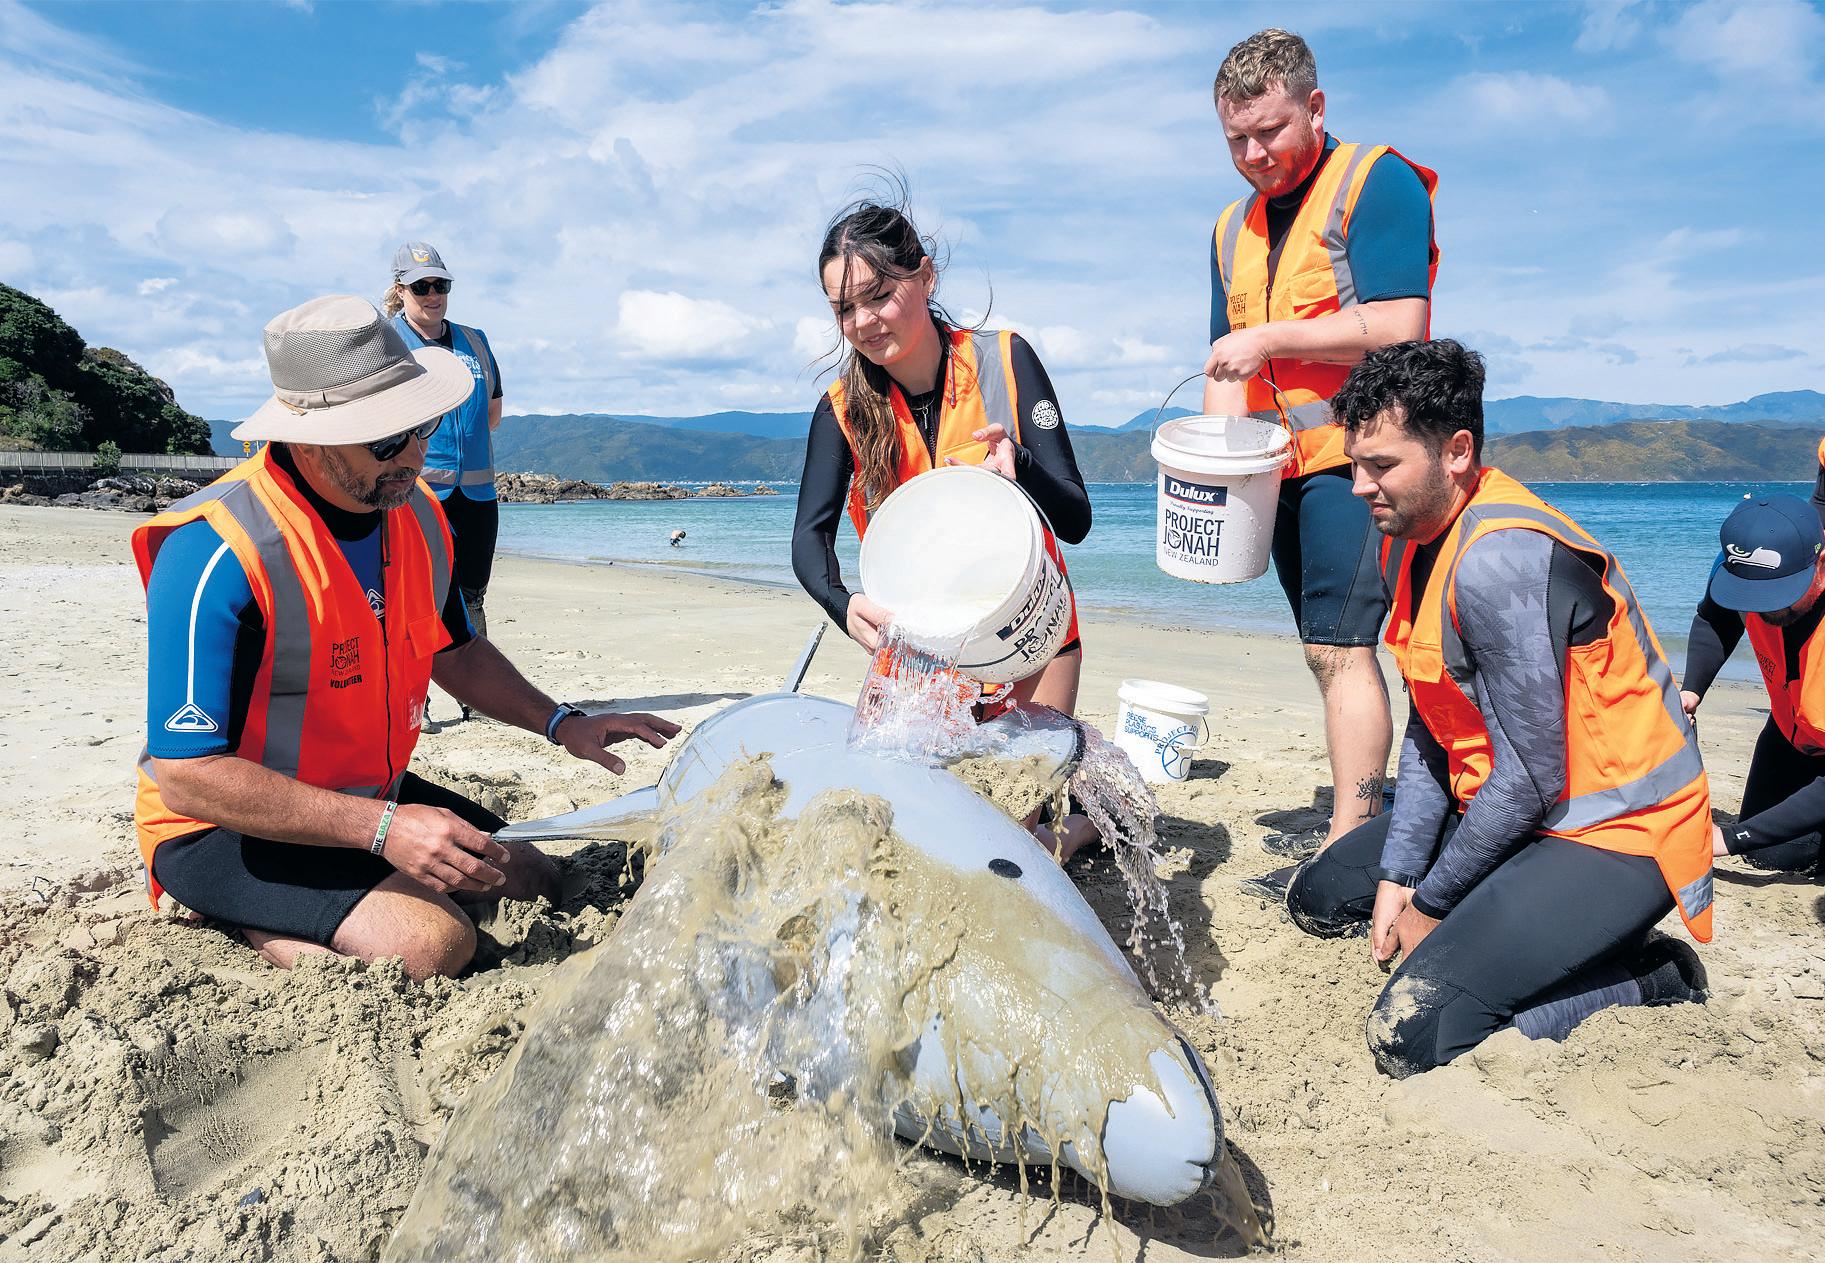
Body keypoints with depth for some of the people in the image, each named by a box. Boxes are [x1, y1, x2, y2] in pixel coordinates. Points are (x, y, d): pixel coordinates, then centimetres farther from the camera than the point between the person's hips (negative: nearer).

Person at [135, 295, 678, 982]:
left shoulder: (416, 513, -2)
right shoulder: (218, 553, -27)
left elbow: (454, 650, 15)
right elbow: (186, 775, -28)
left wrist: (559, 722, 1)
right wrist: (381, 829, -33)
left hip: (370, 793, 8)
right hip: (224, 825, -8)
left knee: (533, 882, 5)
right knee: (433, 940, -28)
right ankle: (244, 914, -1)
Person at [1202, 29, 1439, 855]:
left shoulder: (1376, 182, -4)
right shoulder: (1233, 226, 18)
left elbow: (1399, 326, -16)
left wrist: (1272, 337, -15)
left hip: (1355, 453, -7)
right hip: (1284, 467, 8)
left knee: (1339, 646, -13)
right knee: (1328, 651, 11)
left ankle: (1350, 844, -8)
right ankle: (1368, 815, 21)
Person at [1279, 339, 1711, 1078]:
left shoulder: (1502, 560, -27)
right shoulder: (1411, 540, 3)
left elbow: (1532, 779, -23)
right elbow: (1429, 731, 6)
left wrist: (1429, 903, -12)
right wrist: (1396, 875, 0)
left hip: (1611, 834, -9)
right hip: (1501, 806, 9)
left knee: (1412, 1035, -22)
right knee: (1320, 897, 15)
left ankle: (1651, 980, -2)